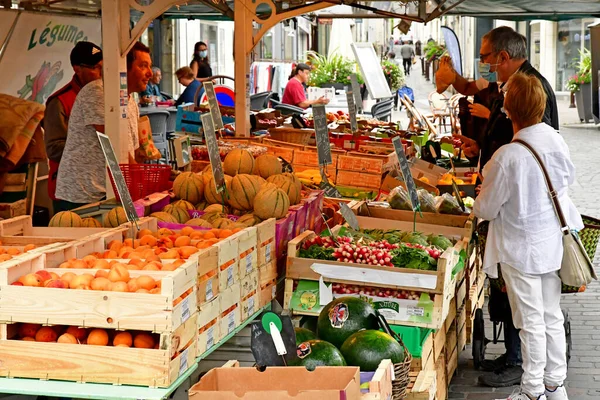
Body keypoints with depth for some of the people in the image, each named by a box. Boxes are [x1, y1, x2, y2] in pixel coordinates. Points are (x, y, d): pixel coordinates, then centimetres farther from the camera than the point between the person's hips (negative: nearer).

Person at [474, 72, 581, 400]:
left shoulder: (507, 157, -26)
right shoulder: (557, 142, -8)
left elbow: (486, 209, -15)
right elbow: (568, 180, 11)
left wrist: (479, 203, 7)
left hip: (520, 250, -6)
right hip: (552, 244, 6)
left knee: (531, 322, 7)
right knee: (552, 316, 17)